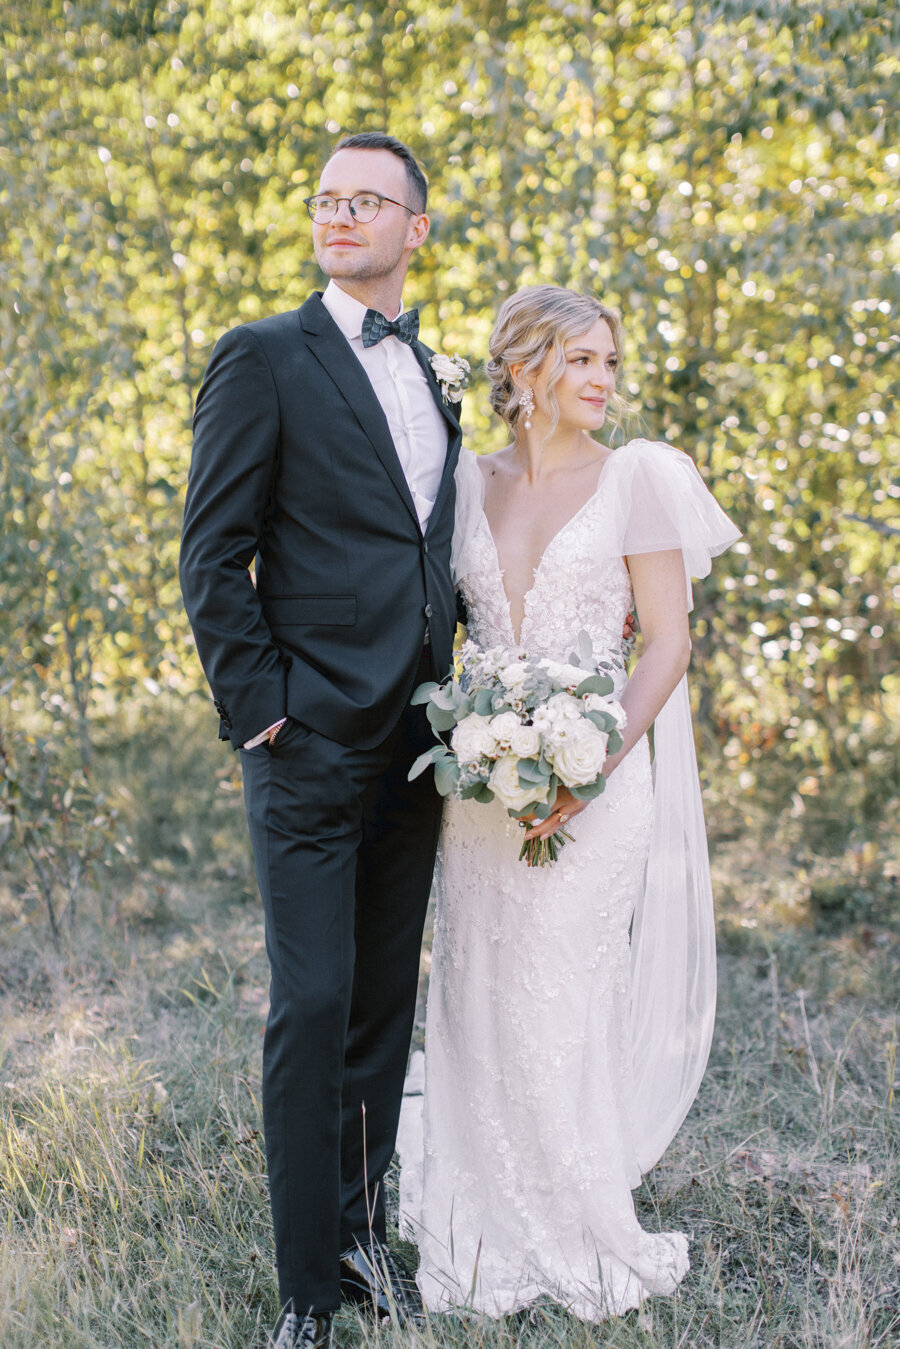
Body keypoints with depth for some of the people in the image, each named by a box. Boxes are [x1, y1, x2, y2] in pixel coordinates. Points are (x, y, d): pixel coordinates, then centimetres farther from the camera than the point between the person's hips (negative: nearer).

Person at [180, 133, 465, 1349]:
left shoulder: (433, 377, 15)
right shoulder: (264, 359, -5)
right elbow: (212, 557, -8)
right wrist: (259, 709, -12)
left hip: (414, 745, 6)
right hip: (314, 742, -6)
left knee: (387, 1001, 13)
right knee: (313, 1003, -2)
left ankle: (362, 1228, 28)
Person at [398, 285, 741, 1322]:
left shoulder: (638, 476, 0)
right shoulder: (471, 483, 10)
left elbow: (668, 642, -4)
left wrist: (596, 766, -16)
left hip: (595, 778, -3)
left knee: (558, 1011, -1)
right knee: (479, 1007, 6)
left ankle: (585, 1244, 18)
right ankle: (494, 1245, 21)